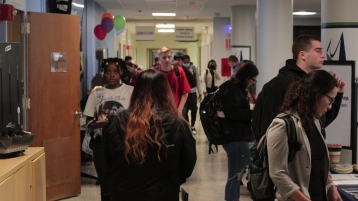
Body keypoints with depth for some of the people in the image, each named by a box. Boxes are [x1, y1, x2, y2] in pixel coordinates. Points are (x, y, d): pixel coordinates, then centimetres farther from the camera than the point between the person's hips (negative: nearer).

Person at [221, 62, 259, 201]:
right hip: (236, 138, -11)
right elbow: (232, 112, -24)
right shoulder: (233, 90, -14)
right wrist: (254, 113, -19)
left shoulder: (238, 89, 18)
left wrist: (252, 111, 8)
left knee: (237, 174, 18)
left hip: (238, 137, 11)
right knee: (235, 176, -5)